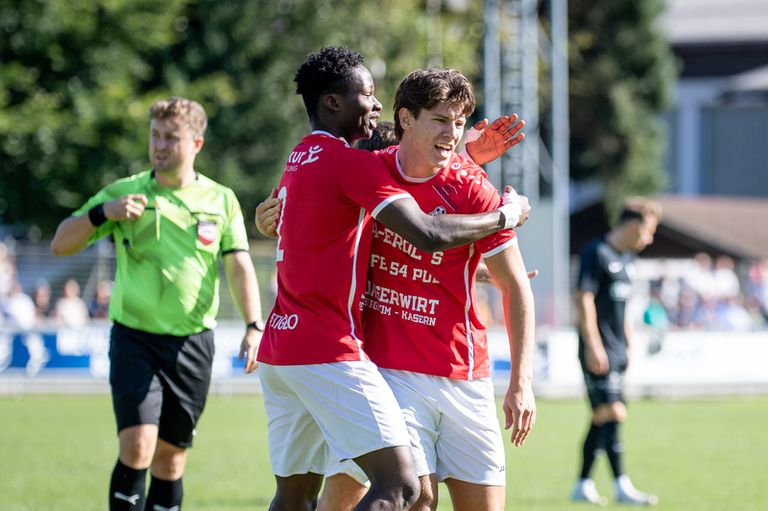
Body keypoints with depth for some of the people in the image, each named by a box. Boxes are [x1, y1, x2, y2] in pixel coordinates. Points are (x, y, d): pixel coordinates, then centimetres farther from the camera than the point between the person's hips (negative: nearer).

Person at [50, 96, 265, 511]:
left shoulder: (221, 200, 6)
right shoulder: (124, 192, 3)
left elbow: (240, 267, 3)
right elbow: (60, 245, 4)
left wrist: (254, 327, -10)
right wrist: (103, 213, -14)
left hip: (192, 344, 1)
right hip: (134, 337, -1)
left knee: (170, 457, 6)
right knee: (137, 446, -16)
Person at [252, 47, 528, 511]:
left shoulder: (301, 159, 19)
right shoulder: (350, 162, -11)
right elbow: (428, 235, -19)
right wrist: (506, 215, -4)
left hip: (278, 349, 10)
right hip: (330, 351, -10)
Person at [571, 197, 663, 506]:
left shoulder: (627, 258, 17)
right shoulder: (597, 253, -11)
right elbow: (584, 299, -17)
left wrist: (628, 344, 22)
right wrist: (593, 346, -21)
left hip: (617, 351, 9)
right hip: (599, 352, -9)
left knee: (602, 418, 9)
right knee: (612, 412, -11)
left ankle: (583, 486, 13)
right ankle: (622, 487, -11)